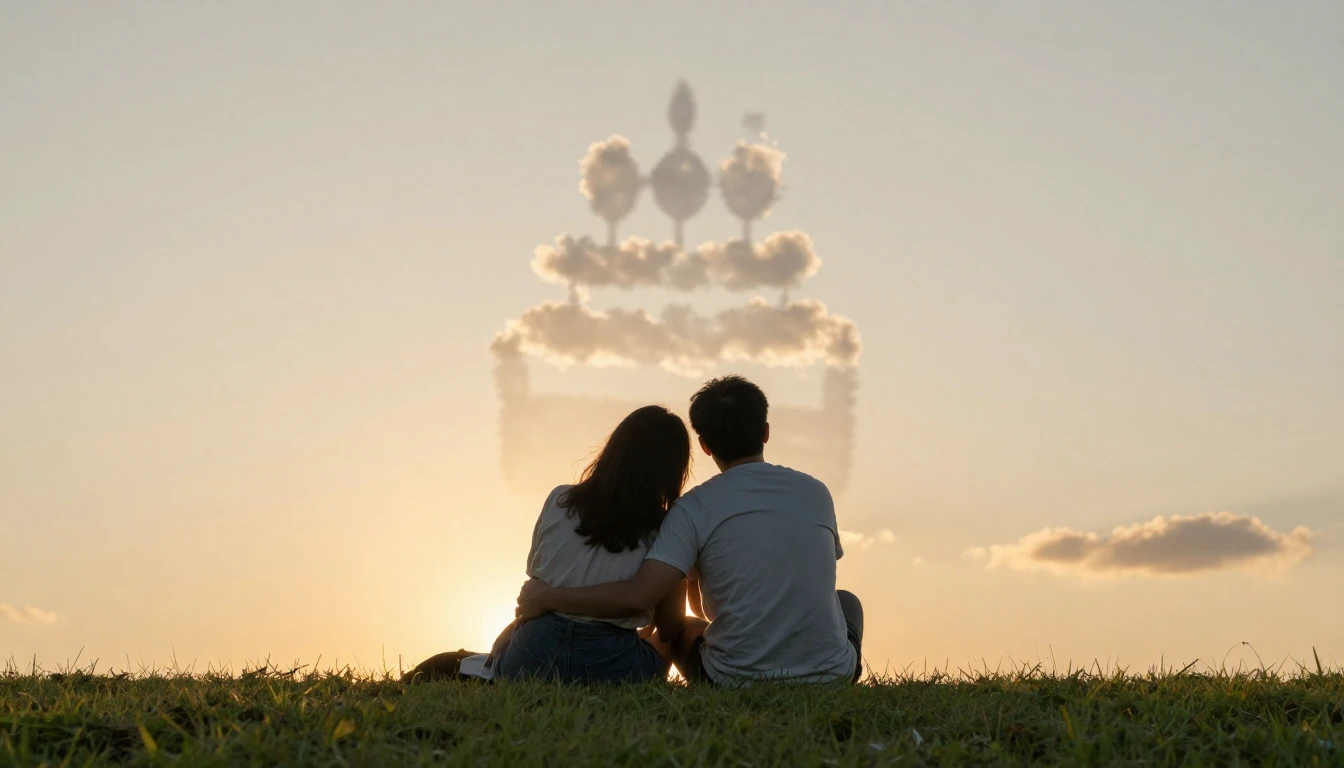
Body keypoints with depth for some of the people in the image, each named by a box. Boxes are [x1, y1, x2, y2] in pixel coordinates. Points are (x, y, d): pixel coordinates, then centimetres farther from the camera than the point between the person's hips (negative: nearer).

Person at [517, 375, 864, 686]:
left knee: (672, 624, 29)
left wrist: (547, 598, -6)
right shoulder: (816, 493, 3)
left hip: (737, 682, -2)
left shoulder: (695, 507, -8)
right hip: (831, 677, 2)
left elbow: (639, 595, -18)